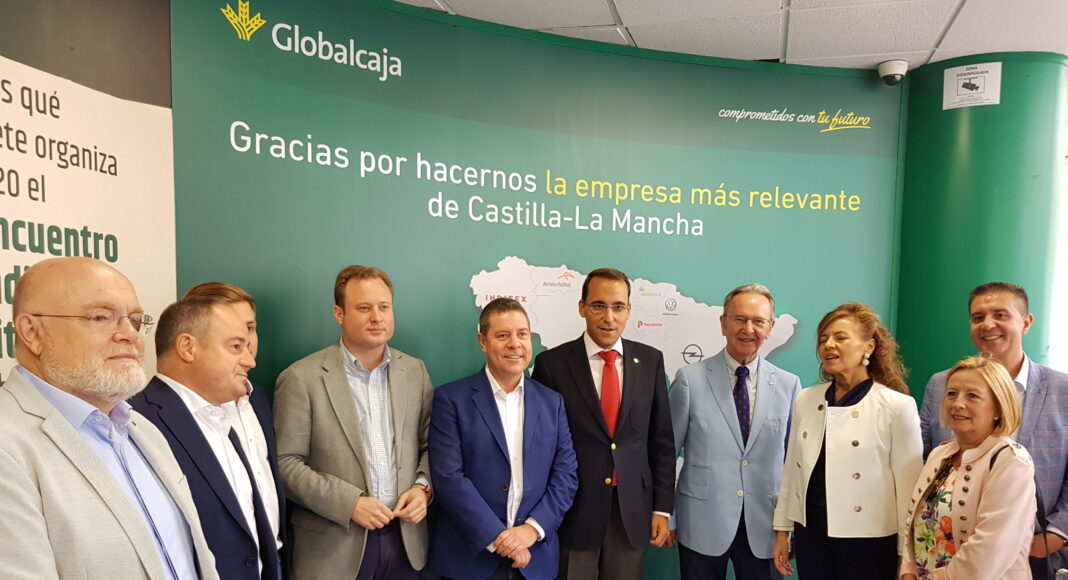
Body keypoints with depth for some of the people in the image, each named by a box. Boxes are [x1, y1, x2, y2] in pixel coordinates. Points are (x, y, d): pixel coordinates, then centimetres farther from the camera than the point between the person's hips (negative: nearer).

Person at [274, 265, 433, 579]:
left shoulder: (415, 371, 3)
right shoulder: (302, 378, -9)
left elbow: (431, 444, 10)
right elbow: (286, 462, -9)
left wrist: (423, 487, -7)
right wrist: (349, 504, -16)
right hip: (334, 547, -3)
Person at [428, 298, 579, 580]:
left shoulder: (552, 402, 4)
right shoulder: (451, 398, -7)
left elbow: (566, 474, 1)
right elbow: (449, 477, -13)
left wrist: (532, 529, -11)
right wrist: (496, 537, -16)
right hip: (470, 555, -3)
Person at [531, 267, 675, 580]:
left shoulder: (650, 360, 1)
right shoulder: (552, 363, -7)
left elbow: (662, 439, 6)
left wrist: (662, 508, 4)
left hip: (633, 513, 2)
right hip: (573, 511, -2)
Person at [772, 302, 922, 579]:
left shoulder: (897, 407, -10)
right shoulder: (805, 400, 3)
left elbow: (908, 486, -8)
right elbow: (791, 470, 8)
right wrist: (782, 529, 10)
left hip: (868, 540, -4)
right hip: (810, 533, 4)